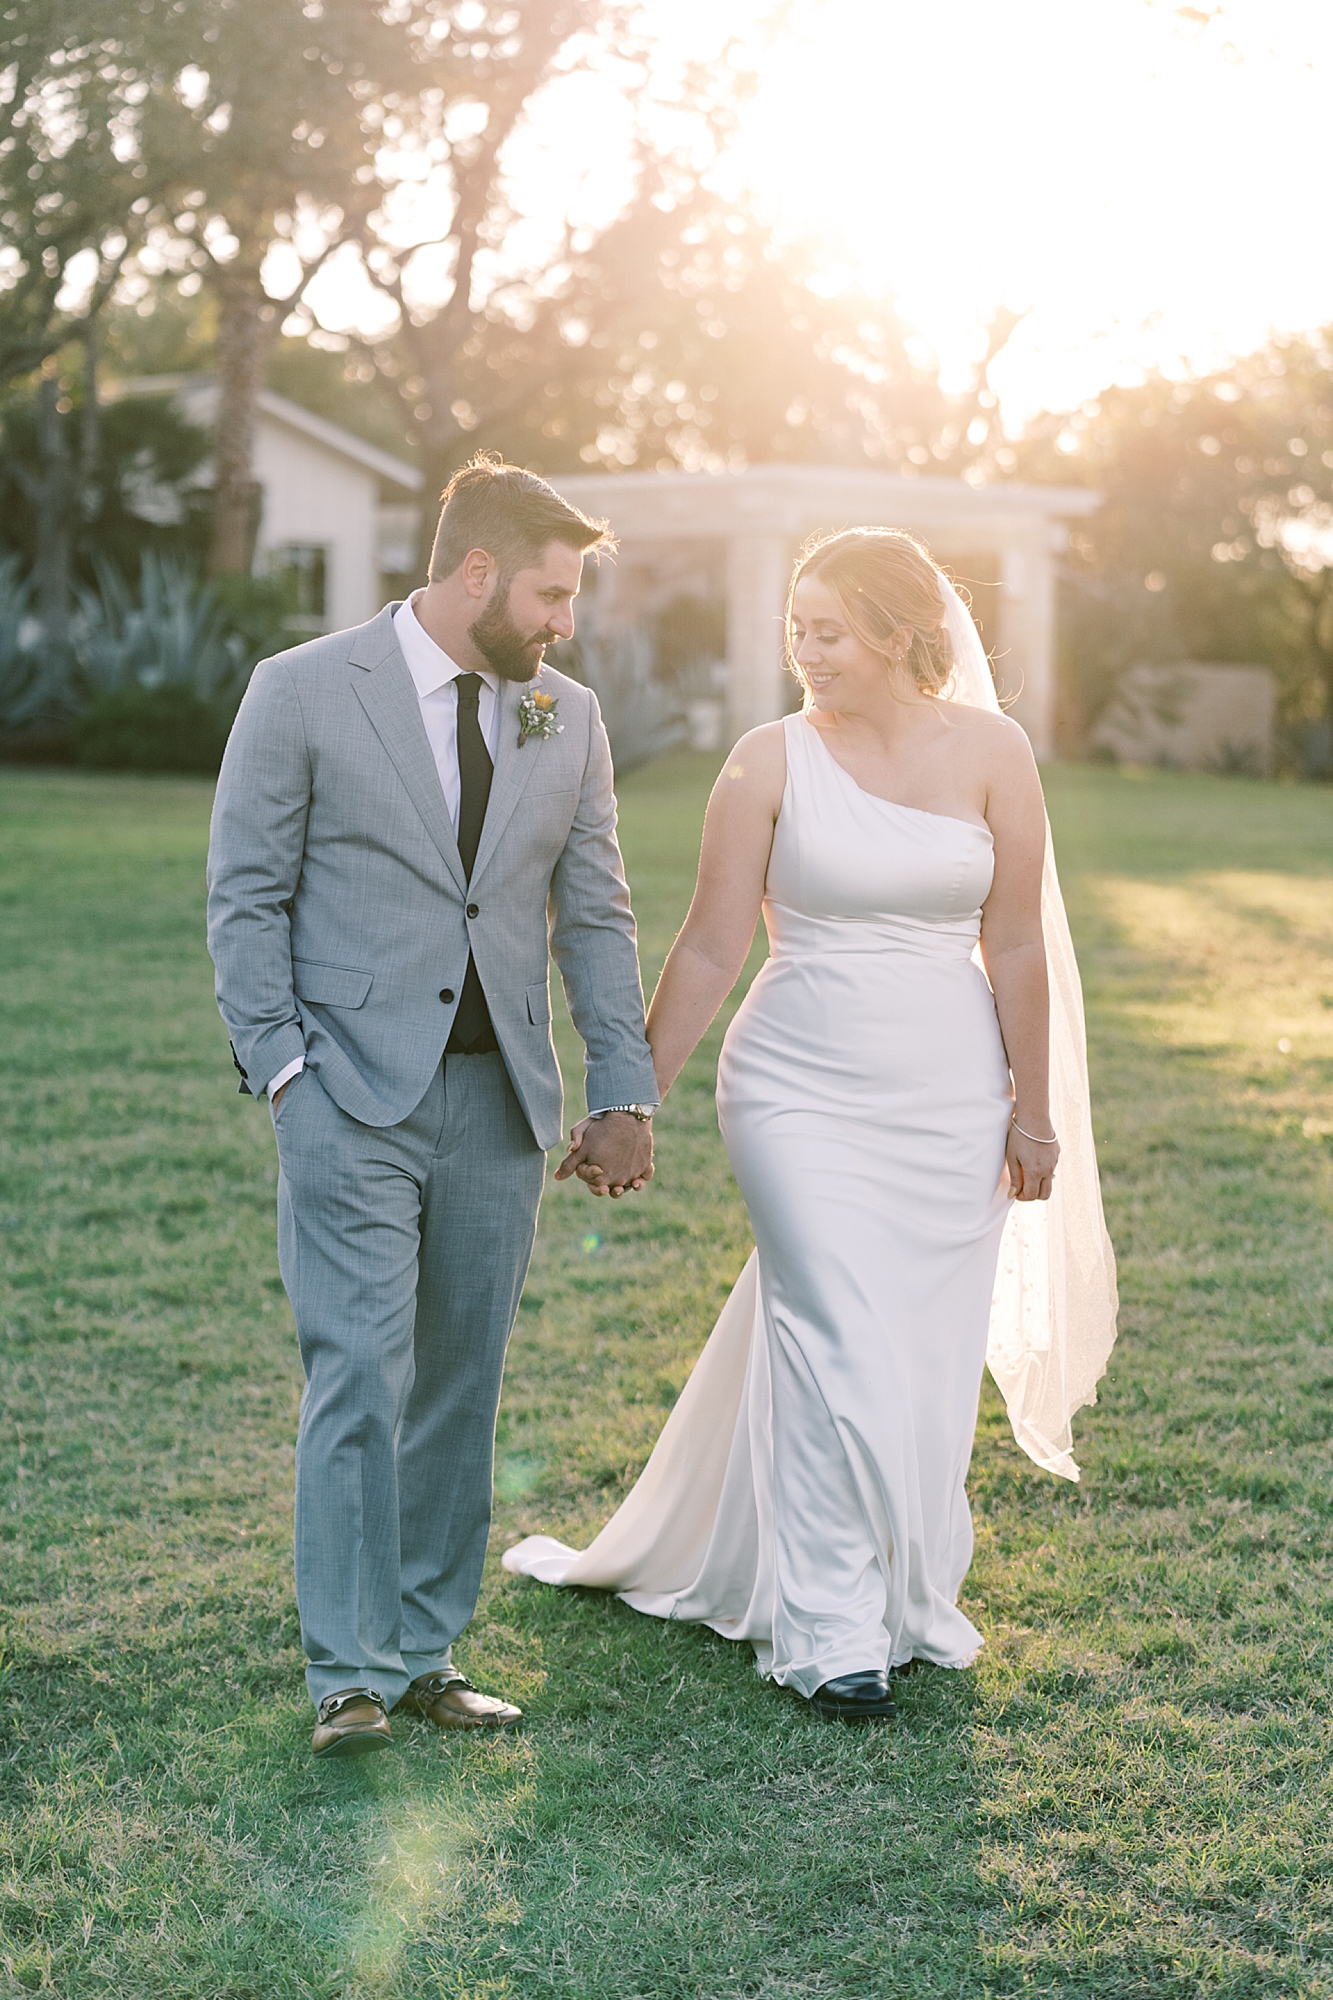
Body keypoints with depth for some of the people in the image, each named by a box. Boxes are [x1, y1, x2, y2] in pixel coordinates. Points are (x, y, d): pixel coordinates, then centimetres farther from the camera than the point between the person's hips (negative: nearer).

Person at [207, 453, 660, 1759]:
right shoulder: (303, 693, -2)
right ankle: (348, 1674, -1)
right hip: (354, 1099, -4)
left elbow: (595, 915, 12)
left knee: (460, 1389, 7)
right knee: (362, 1380, -9)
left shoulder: (569, 719, 11)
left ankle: (426, 1653, 16)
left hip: (499, 1107, 4)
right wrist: (284, 1069, -8)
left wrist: (624, 1095, 7)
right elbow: (247, 896, -1)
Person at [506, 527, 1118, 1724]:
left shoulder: (990, 751, 0)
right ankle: (834, 1635, 8)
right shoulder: (771, 762, -4)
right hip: (803, 1092, -2)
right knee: (842, 1355, -7)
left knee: (928, 1362, 8)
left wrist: (1034, 1107, 4)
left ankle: (905, 1598, 28)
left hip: (950, 1098, 2)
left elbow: (1016, 944, 3)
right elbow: (711, 951, -1)